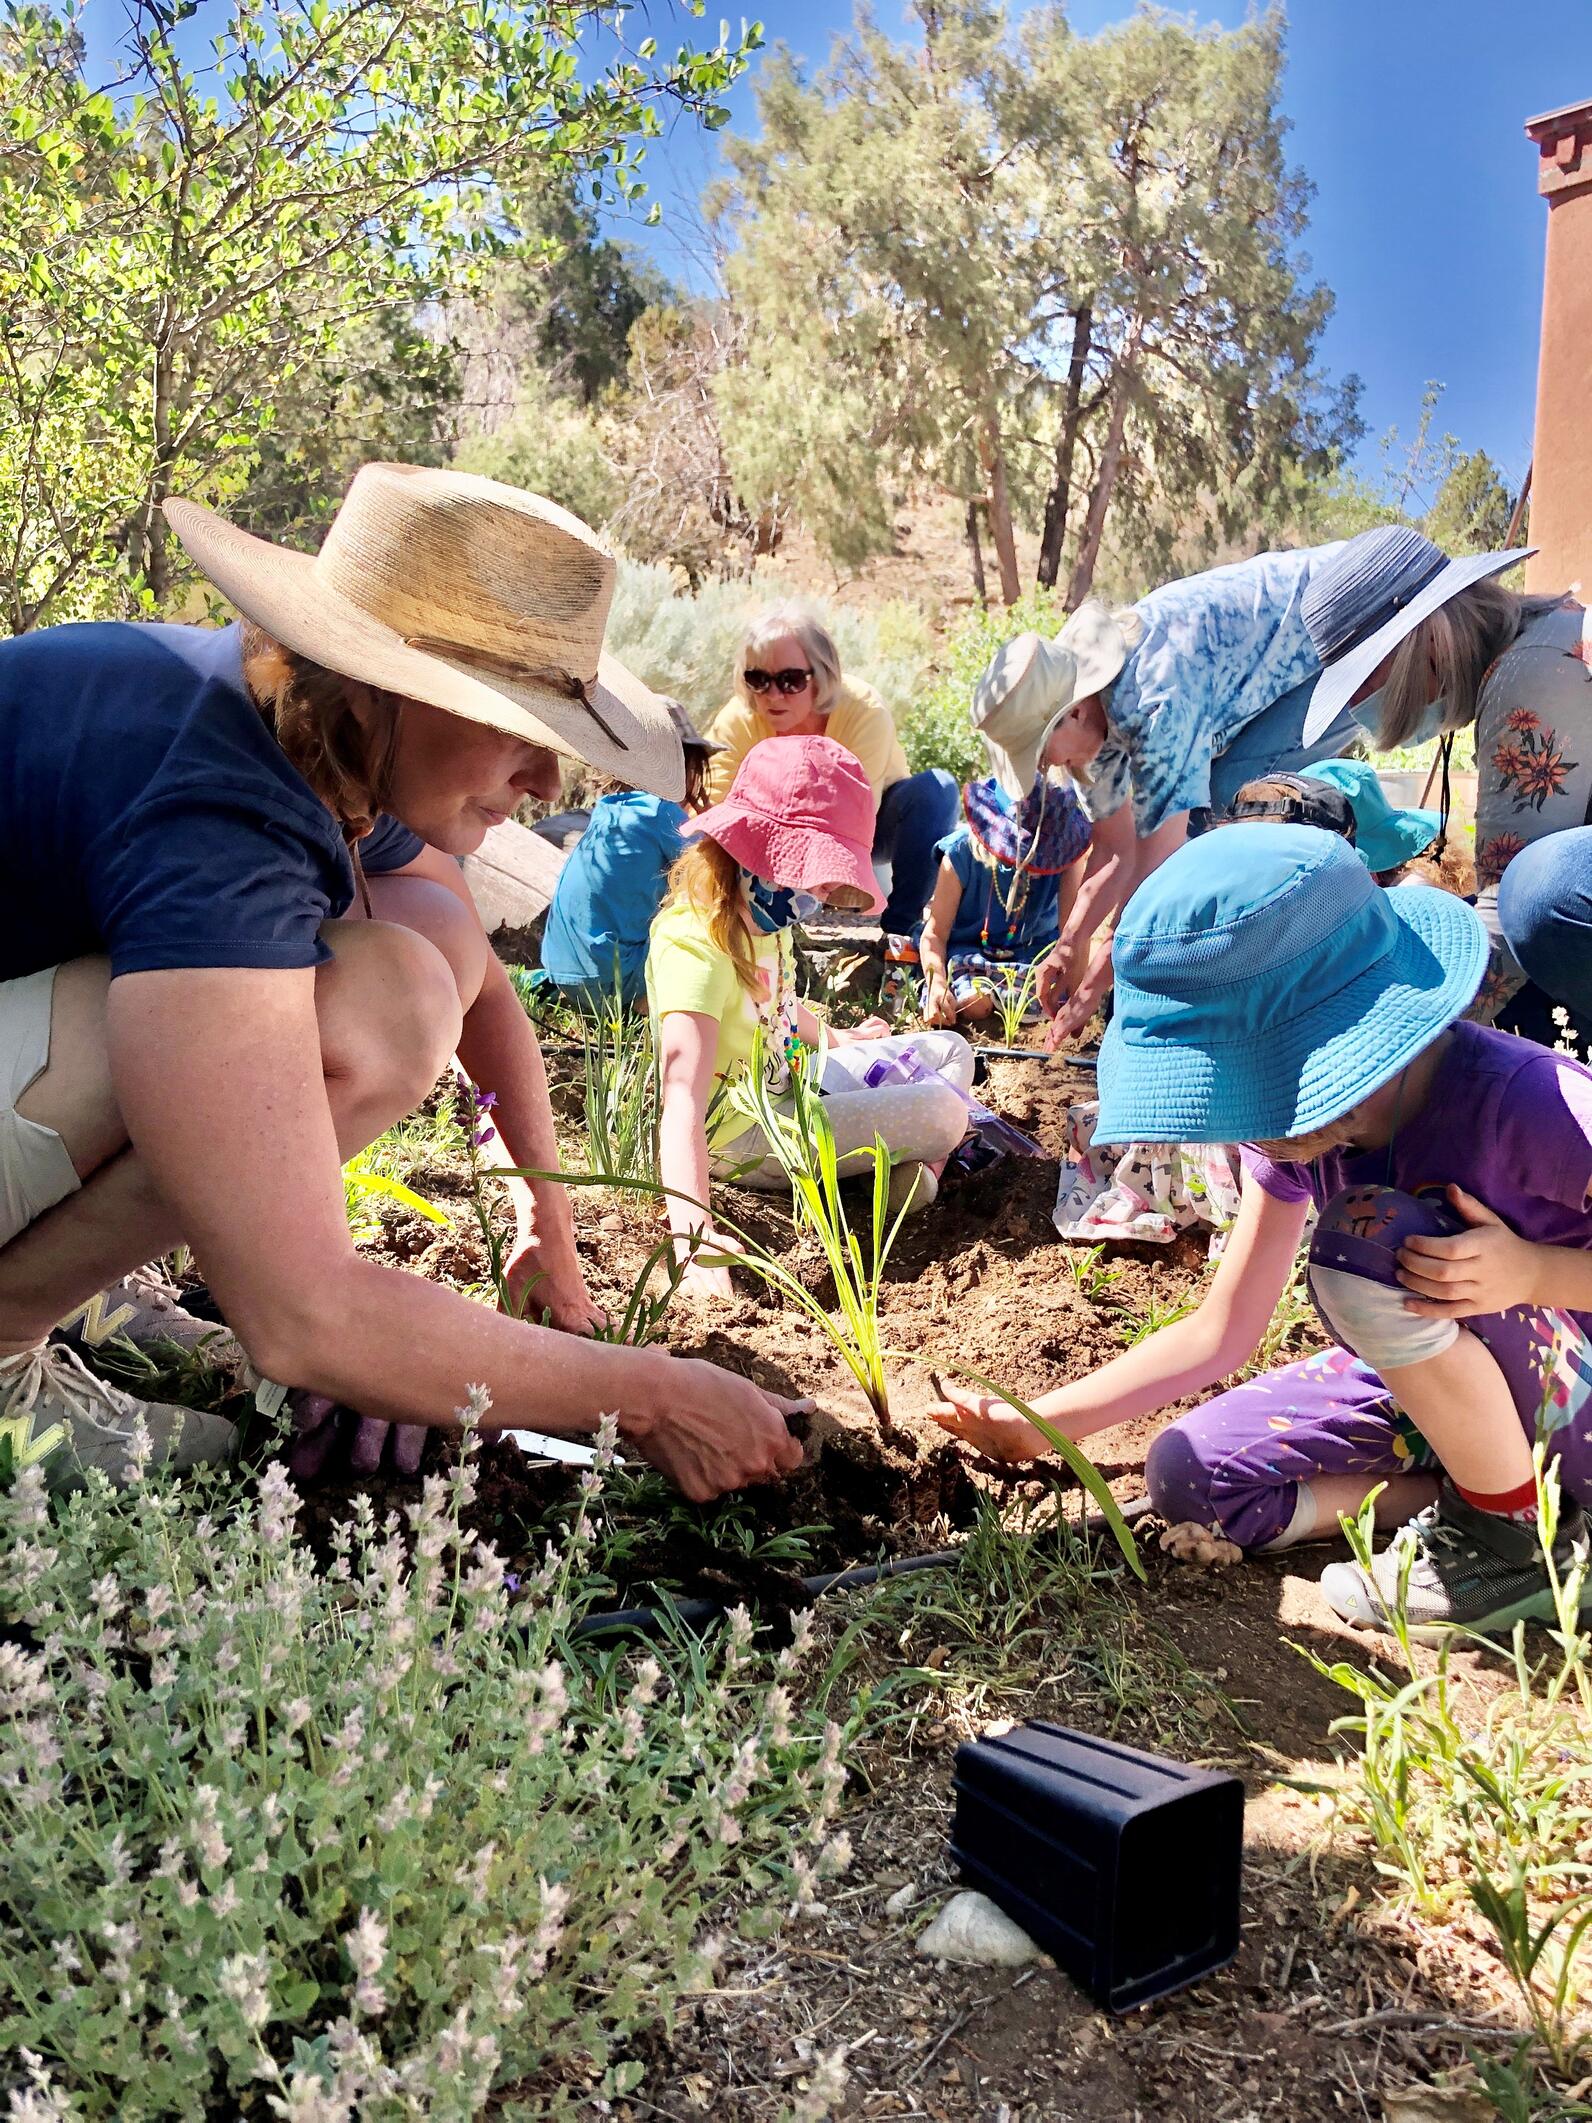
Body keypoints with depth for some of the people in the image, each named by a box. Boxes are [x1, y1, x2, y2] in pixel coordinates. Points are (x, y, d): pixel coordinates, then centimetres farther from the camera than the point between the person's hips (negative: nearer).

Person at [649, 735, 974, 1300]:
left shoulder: (761, 917, 1)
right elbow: (682, 1102, -39)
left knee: (951, 1051, 13)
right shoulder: (696, 946, -29)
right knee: (944, 1111, -18)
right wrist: (691, 1231, -49)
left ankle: (915, 1165, -7)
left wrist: (835, 1038, 42)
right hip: (745, 1135, -10)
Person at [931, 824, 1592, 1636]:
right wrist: (1041, 1422, -5)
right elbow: (1222, 1332, -1)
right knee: (1190, 1475, -9)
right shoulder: (1293, 1122, -9)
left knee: (1367, 1238, -31)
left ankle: (1516, 1531, -12)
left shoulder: (1519, 1103, -32)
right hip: (1428, 1384, 6)